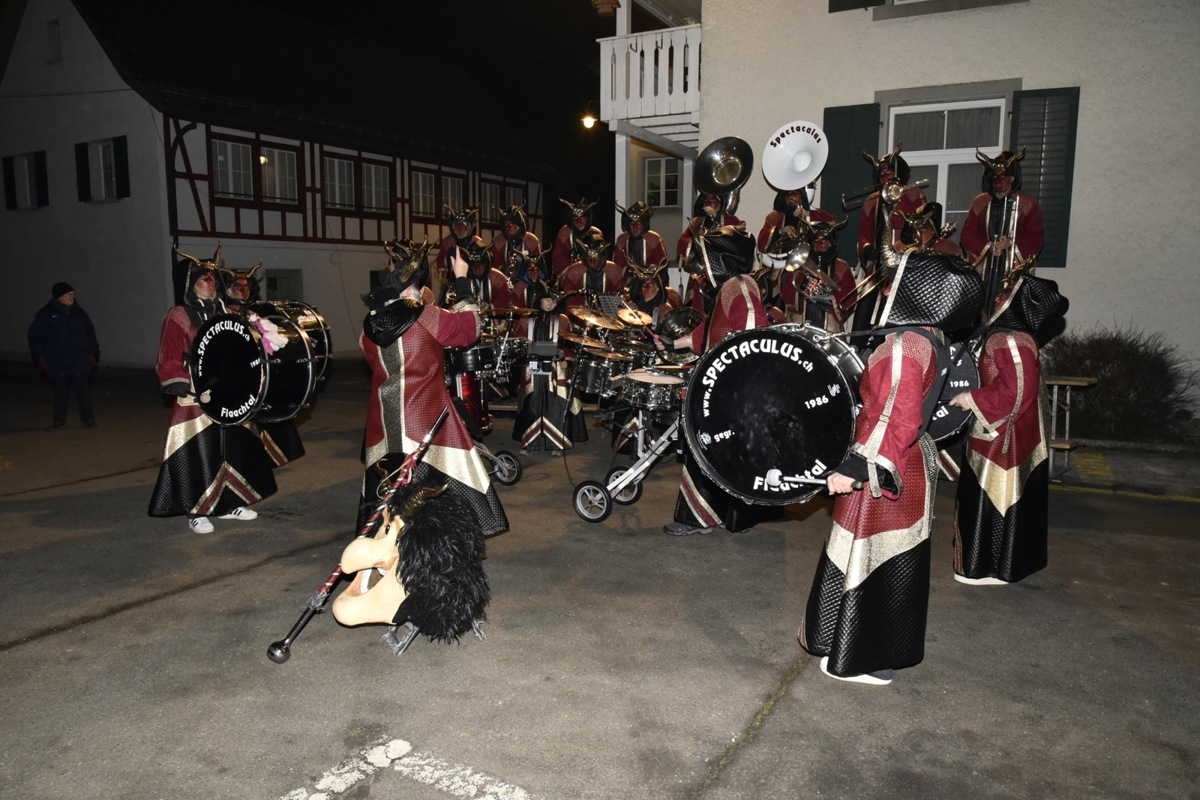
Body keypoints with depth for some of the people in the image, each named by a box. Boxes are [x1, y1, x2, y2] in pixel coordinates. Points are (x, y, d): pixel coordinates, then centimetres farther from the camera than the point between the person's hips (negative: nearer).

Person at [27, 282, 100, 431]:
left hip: (80, 362, 1)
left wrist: (92, 353, 8)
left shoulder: (79, 312, 10)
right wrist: (40, 358, 1)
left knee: (83, 391, 0)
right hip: (57, 364, -1)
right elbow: (35, 337, 5)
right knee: (60, 393, 5)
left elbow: (90, 334, 15)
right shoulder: (45, 314, 2)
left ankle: (89, 419, 10)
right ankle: (59, 421, 15)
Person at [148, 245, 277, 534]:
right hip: (195, 401, -6)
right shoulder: (178, 317, -6)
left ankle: (228, 504, 24)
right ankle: (197, 513, 10)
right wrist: (193, 385, -21)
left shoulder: (225, 313, 11)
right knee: (199, 455, -3)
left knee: (234, 450, 10)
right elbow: (168, 364, -10)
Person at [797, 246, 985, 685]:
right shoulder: (930, 338, 8)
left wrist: (854, 468, -25)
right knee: (893, 563, 19)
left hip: (882, 471, -10)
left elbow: (895, 421, -27)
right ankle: (891, 648, 34)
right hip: (912, 465, 10)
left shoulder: (904, 344, -22)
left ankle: (860, 661, 17)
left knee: (865, 563, 3)